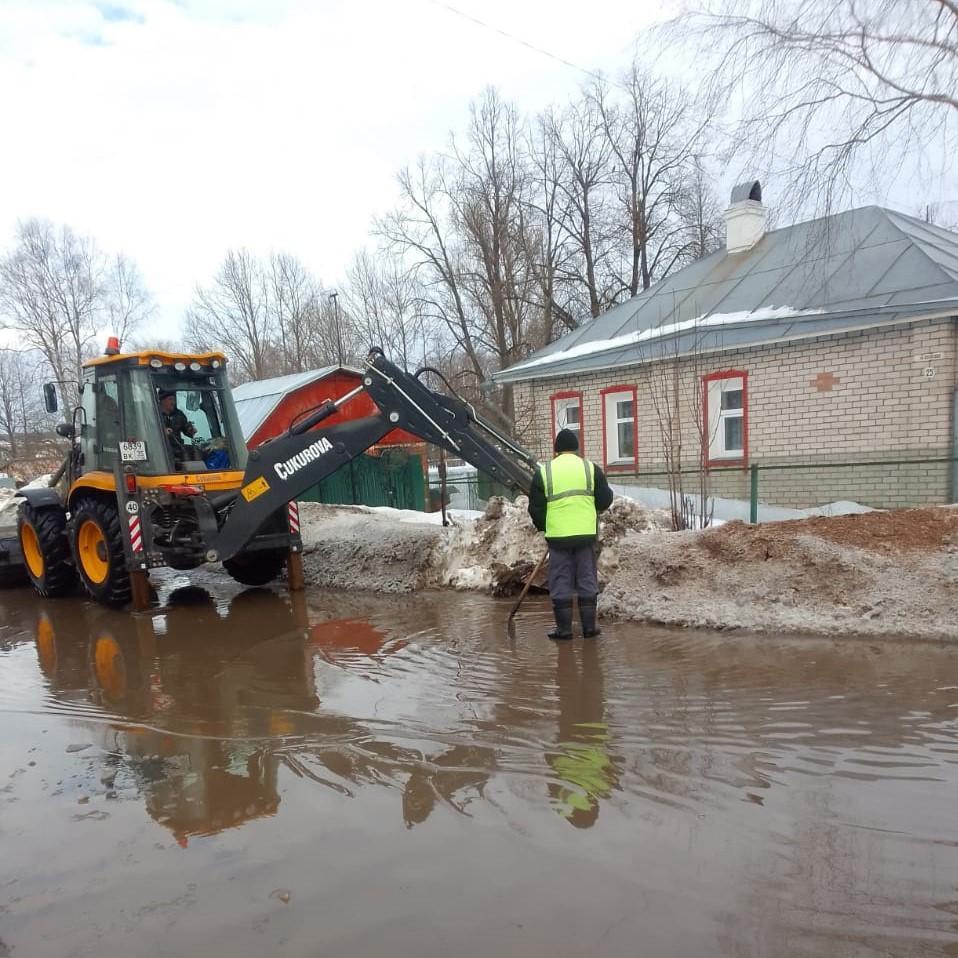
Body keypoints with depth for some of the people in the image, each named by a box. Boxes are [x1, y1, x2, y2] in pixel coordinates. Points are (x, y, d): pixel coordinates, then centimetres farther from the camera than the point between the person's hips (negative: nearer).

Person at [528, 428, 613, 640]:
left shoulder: (544, 471, 1)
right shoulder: (591, 468, 2)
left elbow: (535, 507, 3)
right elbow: (605, 500, 4)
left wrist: (543, 527, 19)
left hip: (557, 535, -1)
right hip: (586, 534, 1)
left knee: (561, 582, 7)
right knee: (587, 580, 10)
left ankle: (564, 628, 10)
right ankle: (589, 626, 15)